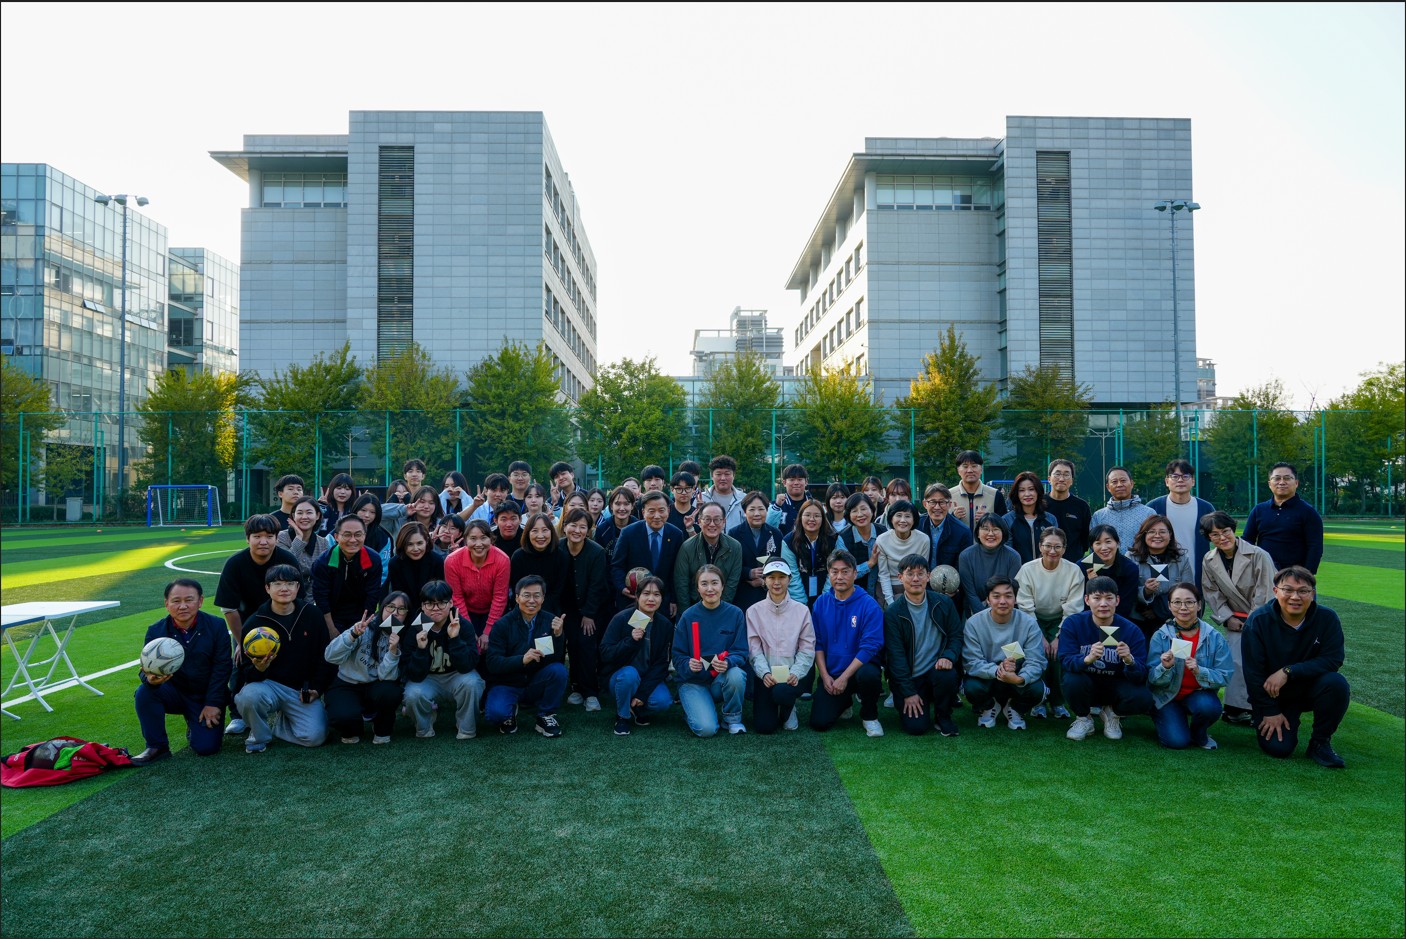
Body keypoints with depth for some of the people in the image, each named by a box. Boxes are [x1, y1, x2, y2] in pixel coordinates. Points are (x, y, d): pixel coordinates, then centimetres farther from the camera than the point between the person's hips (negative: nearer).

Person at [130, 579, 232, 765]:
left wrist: (213, 704, -15)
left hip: (206, 697, -1)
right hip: (175, 692, 2)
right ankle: (157, 747, -11)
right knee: (144, 692, -29)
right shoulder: (156, 631, -8)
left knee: (206, 747, -15)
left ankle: (195, 723, 22)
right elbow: (145, 669, -14)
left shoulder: (216, 626, -10)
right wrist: (149, 679, -40)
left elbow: (222, 666, -10)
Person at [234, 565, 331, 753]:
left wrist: (317, 688, -3)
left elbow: (324, 656, 6)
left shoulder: (311, 614, -1)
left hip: (303, 691, 1)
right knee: (249, 695, -36)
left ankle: (273, 722, 13)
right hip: (269, 685, -1)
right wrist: (258, 669, -29)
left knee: (315, 736, -19)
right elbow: (245, 672, -5)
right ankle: (259, 735, -2)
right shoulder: (254, 622, -5)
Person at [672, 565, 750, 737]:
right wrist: (689, 665, -26)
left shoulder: (735, 614, -4)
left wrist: (727, 662, -28)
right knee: (706, 729, -24)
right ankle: (694, 709, 14)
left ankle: (733, 718, -4)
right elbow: (678, 656, -3)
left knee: (736, 675, -35)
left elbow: (741, 652, -5)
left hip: (723, 680, 1)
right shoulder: (688, 616, -5)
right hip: (693, 681, -1)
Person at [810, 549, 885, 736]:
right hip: (831, 674, 3)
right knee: (819, 723, -13)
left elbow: (870, 646, -17)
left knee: (868, 674, -39)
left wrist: (844, 678, -20)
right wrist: (825, 675, -7)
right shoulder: (821, 603, 2)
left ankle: (869, 715, -5)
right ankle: (845, 702, 24)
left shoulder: (869, 605, -11)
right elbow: (817, 642, 5)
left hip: (860, 668, -3)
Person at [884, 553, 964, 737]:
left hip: (936, 670, 2)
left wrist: (949, 656, -17)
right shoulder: (892, 613, -7)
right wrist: (909, 692, -11)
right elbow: (895, 655, -8)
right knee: (916, 727, -16)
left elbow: (956, 636, 6)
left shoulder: (943, 604, 1)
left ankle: (943, 717, -3)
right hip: (908, 678, -1)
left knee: (948, 675, -33)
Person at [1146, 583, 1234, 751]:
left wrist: (1199, 671, -30)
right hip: (1167, 696, -1)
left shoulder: (1214, 637, -9)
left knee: (1209, 706, -32)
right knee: (1177, 741, -20)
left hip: (1198, 694, 1)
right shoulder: (1160, 636, -11)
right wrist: (1165, 667, -34)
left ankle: (1198, 733, 3)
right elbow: (1152, 679, -12)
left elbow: (1224, 677, -12)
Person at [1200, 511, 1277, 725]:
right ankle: (1236, 708, 0)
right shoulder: (1209, 561, -4)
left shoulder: (1258, 555, -17)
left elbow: (1265, 593, -16)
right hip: (1236, 620, 3)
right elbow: (1212, 593, 4)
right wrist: (1227, 618, -5)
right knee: (1236, 663, -5)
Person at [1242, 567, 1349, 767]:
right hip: (1274, 695, -1)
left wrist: (1288, 671, -27)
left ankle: (1320, 743, -8)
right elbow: (1253, 672, -14)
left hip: (1310, 688, 2)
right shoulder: (1258, 621, -17)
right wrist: (1269, 711, -13)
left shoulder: (1327, 618, -13)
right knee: (1278, 747, -17)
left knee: (1337, 683, -30)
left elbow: (1333, 660, -18)